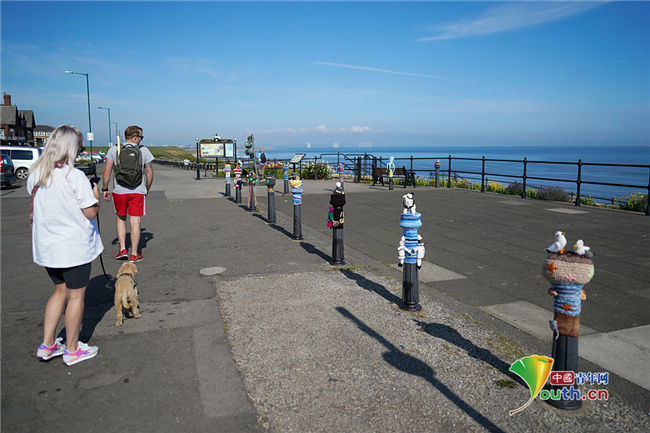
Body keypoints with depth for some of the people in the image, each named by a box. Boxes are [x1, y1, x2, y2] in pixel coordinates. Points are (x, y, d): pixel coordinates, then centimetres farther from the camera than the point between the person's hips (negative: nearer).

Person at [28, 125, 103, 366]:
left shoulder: (35, 175, 2)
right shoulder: (75, 176, -19)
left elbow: (33, 212, 10)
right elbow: (90, 212, -15)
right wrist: (95, 196, 1)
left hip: (46, 246, 7)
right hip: (74, 246, -6)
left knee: (60, 291, 21)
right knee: (76, 296, 8)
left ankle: (47, 345, 24)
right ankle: (72, 350, 19)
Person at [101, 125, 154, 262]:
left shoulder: (114, 150, 2)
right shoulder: (144, 151, 1)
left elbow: (107, 171, -1)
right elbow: (150, 173, 5)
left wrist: (105, 189, 8)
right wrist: (147, 189, 18)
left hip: (119, 191, 1)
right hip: (137, 192, -1)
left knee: (121, 219, 19)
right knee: (135, 222, 3)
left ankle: (122, 249, 14)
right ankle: (134, 254, 8)